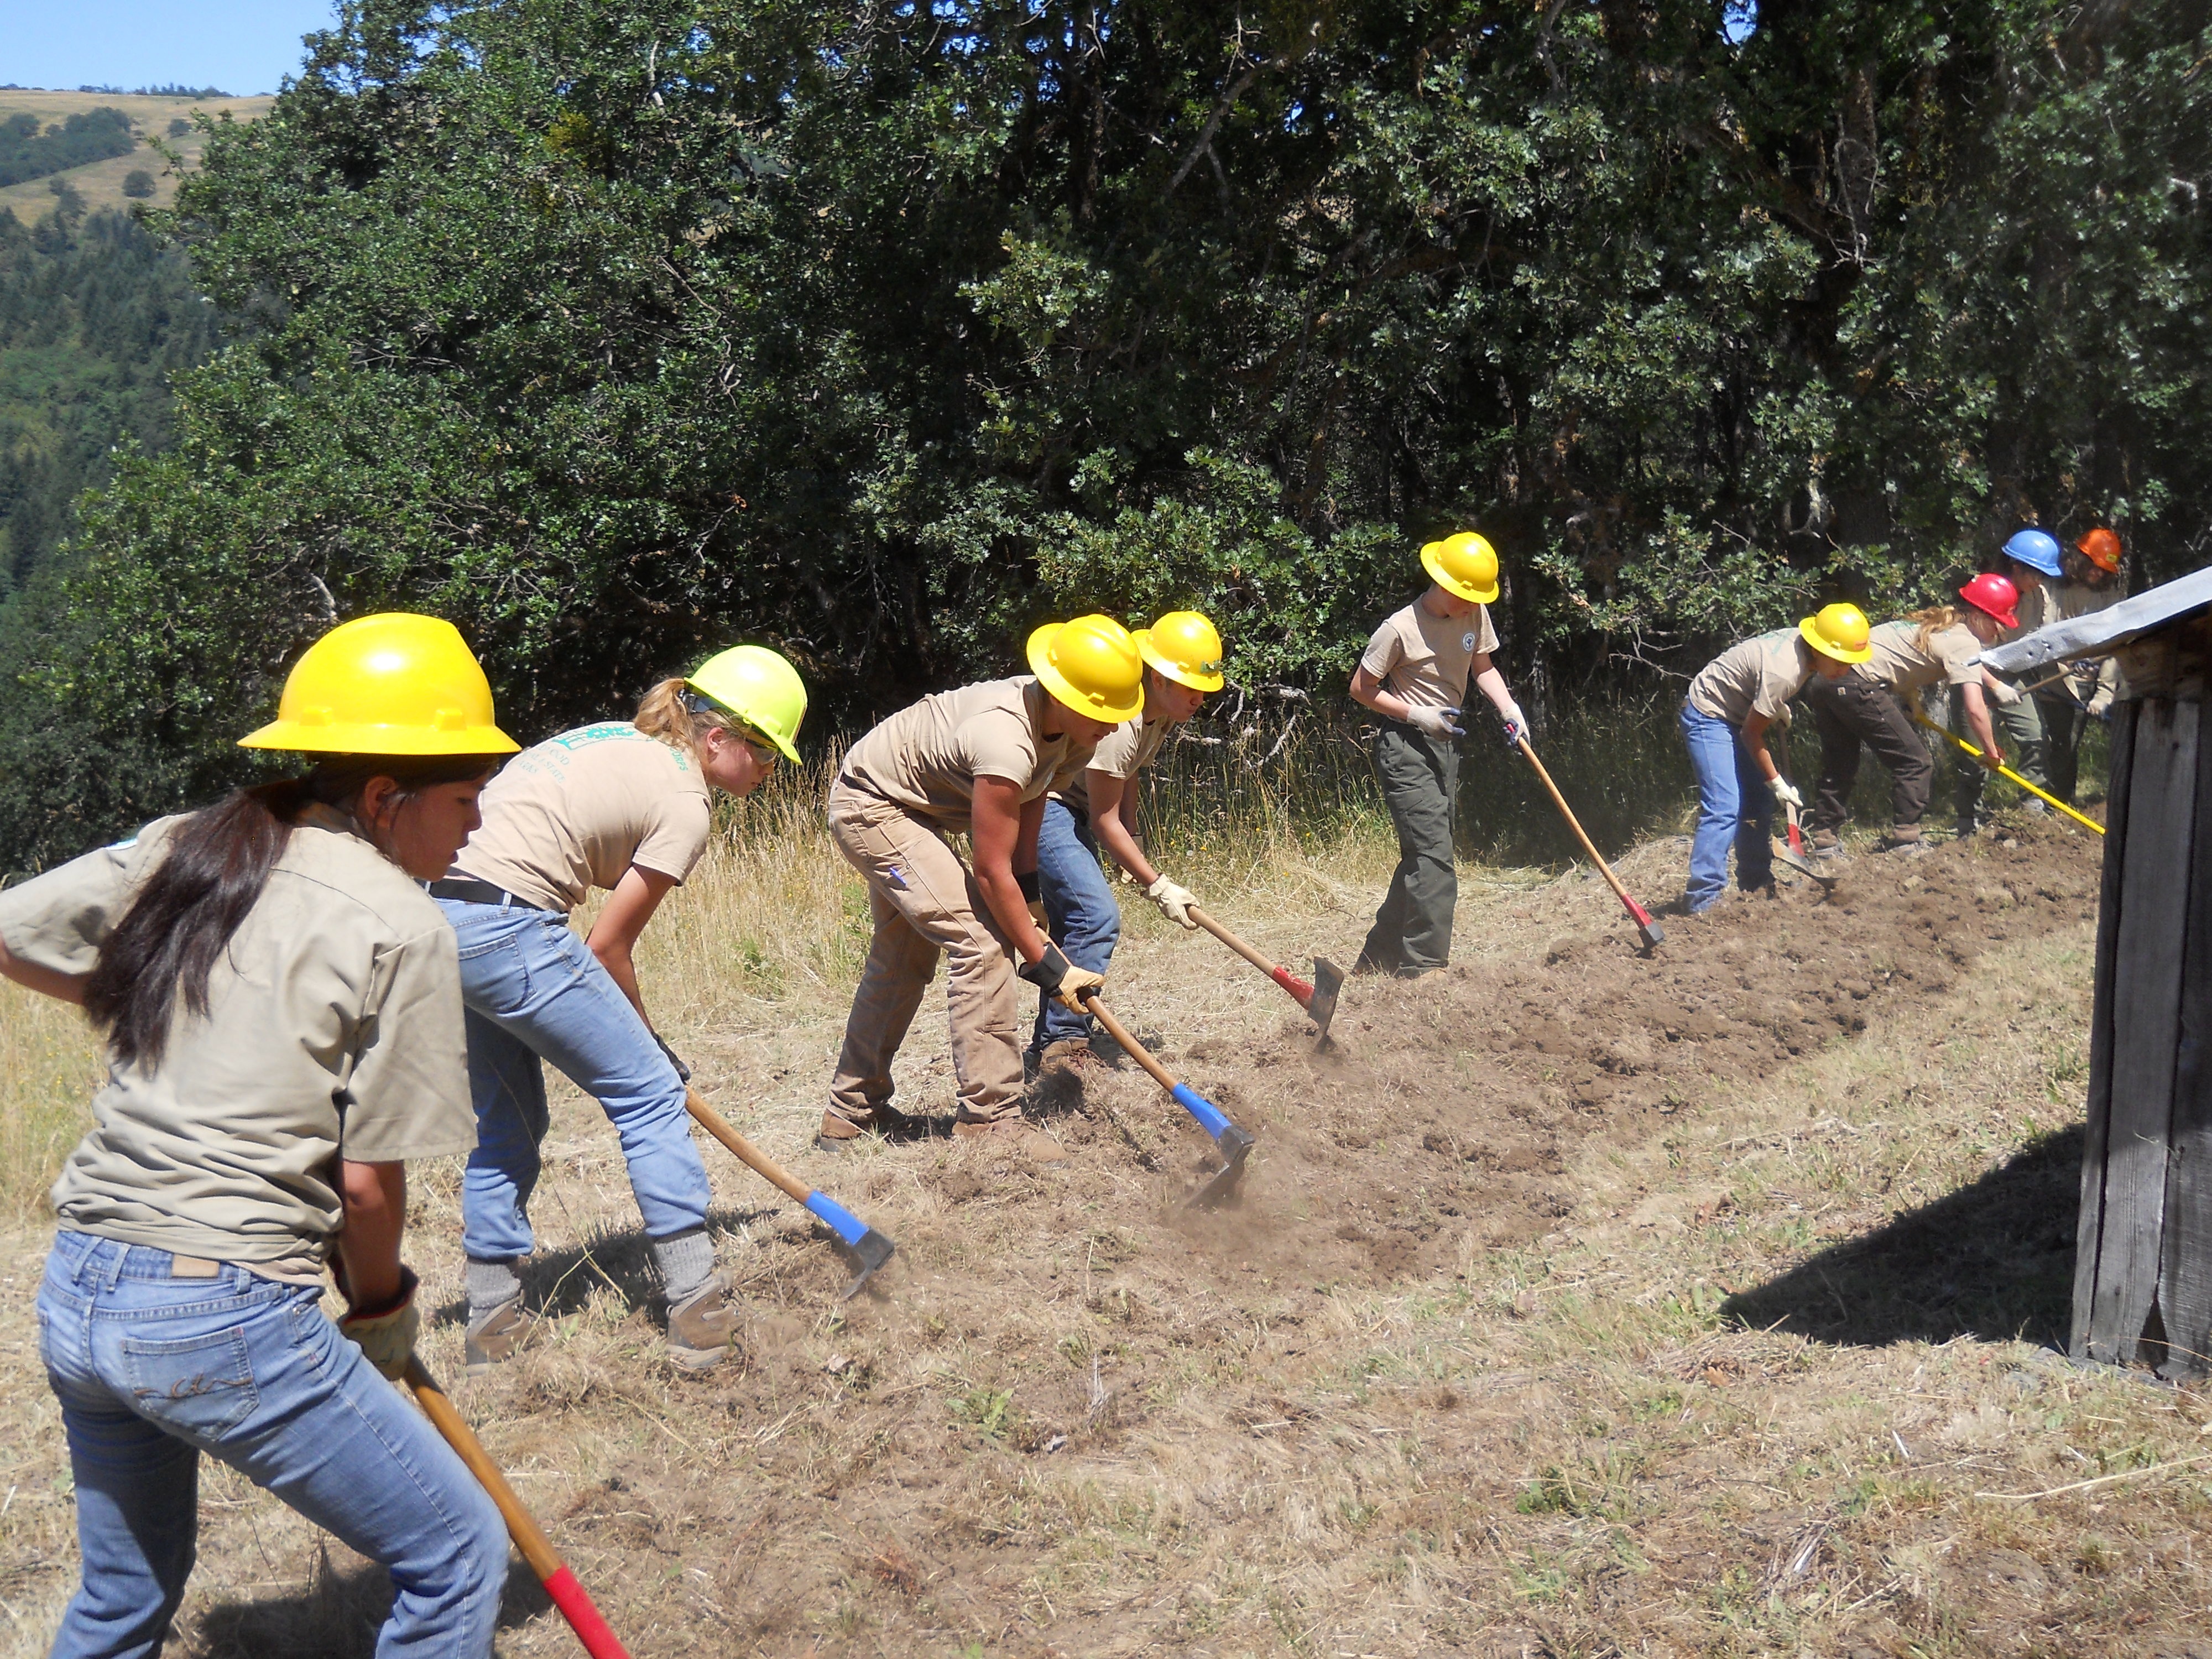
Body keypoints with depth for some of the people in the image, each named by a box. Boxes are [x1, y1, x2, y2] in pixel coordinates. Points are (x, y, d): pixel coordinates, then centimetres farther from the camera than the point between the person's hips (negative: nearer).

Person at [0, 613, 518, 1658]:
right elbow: (368, 1178, -9)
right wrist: (381, 1306, 9)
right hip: (224, 1319, -8)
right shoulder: (400, 927, -10)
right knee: (458, 1556, 8)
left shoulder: (181, 850, 8)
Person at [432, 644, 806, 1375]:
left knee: (507, 1123, 21)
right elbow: (609, 946, -2)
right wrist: (644, 1038, 15)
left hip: (436, 913, 9)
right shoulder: (685, 802, -3)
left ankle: (492, 1321, 26)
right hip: (505, 928, -9)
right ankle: (697, 1309, 3)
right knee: (650, 1094, 2)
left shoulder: (614, 739, 21)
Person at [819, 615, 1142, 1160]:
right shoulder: (1006, 743, -36)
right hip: (870, 804, -10)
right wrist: (1046, 965, -23)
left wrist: (1030, 898, 2)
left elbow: (1031, 804, 6)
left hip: (903, 806, 10)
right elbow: (993, 872, -29)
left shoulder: (1069, 731, -10)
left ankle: (850, 1114, 31)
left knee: (903, 960, 18)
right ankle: (988, 1117, -12)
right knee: (980, 940, -18)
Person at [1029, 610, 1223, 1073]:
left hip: (1071, 807, 11)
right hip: (1040, 804, -11)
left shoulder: (1166, 713, 0)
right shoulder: (1121, 720, -29)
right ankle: (1061, 1044, -14)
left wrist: (1132, 841, 6)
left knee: (1075, 921, 12)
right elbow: (1104, 820, -22)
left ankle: (1050, 1047, 21)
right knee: (1096, 918, -20)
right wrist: (1157, 887, -18)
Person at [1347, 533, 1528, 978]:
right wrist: (1418, 715, -18)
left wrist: (1507, 706, -2)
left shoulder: (1475, 615, 1)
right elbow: (1361, 689, -10)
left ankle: (1378, 957, 24)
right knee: (1434, 859, -13)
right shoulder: (1401, 628, -18)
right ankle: (1425, 966, -6)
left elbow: (1483, 666, 16)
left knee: (1422, 858, 13)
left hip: (1445, 746, 8)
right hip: (1405, 746, -8)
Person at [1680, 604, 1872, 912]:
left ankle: (1756, 884, 22)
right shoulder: (1783, 672, -31)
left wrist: (1778, 706, 11)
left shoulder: (1800, 640, -5)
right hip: (1708, 715, -10)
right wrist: (1777, 782, -13)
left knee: (1759, 802, 11)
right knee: (1725, 807, -19)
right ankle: (1703, 897, -21)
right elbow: (1752, 733, -21)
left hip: (1736, 713, 10)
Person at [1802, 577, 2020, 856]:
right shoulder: (1964, 642, -5)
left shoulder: (1943, 622, 22)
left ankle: (1823, 838, 21)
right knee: (1914, 762, 2)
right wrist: (1992, 752, 1)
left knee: (1840, 765, 19)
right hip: (1856, 686, -9)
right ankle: (1904, 838, 5)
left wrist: (1996, 685, 51)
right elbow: (1975, 709, -12)